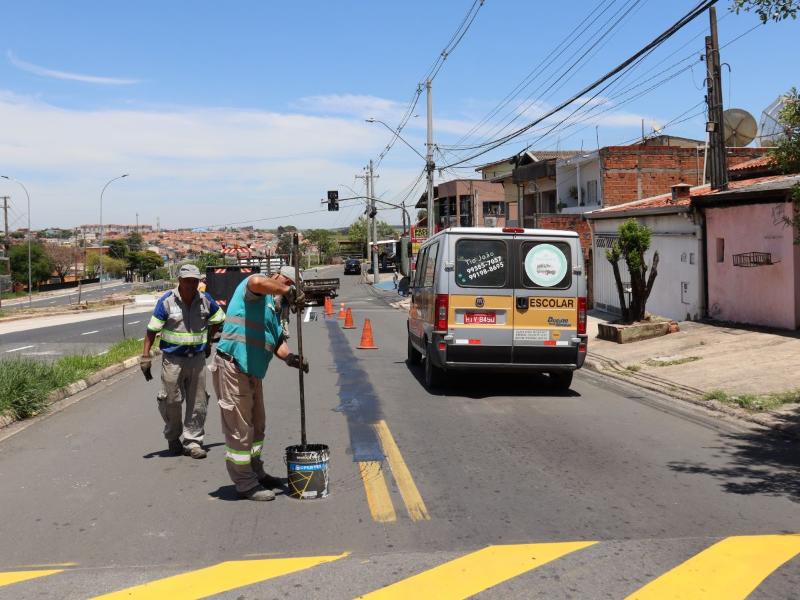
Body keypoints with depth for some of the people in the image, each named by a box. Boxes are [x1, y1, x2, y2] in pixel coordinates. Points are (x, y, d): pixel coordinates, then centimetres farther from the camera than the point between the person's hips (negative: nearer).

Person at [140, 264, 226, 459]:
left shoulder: (205, 300, 1)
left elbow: (218, 320, 19)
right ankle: (173, 438, 27)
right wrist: (145, 357, -9)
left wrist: (208, 342, 18)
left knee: (197, 403, 5)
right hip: (173, 360, -3)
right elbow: (152, 330, -6)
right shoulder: (166, 301, -9)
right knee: (171, 402, 5)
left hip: (197, 358, 3)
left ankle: (192, 441, 15)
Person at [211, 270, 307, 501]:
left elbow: (278, 341, 11)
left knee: (257, 426, 21)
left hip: (253, 372, 10)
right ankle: (245, 484, 9)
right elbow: (257, 282, -33)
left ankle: (256, 473, 37)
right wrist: (288, 290, -22)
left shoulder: (275, 310, 20)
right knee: (239, 429, -1)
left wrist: (288, 357, -10)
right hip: (232, 367, -10)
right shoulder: (255, 290, -7)